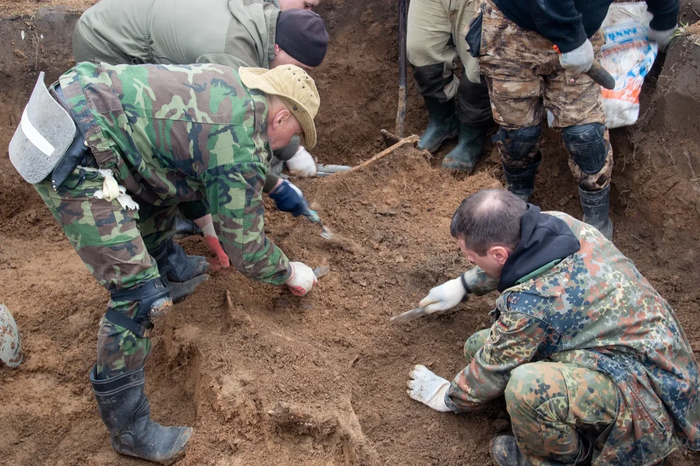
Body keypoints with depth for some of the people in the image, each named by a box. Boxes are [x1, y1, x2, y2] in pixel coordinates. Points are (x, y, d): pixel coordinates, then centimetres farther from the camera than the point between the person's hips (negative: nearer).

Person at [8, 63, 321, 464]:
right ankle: (128, 426, 7)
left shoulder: (233, 83, 13)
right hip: (72, 158, -10)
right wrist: (291, 273, 14)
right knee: (140, 292, -8)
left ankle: (166, 268, 54)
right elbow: (246, 250, -3)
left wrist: (277, 184, 39)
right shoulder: (242, 150, -12)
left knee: (164, 196, 29)